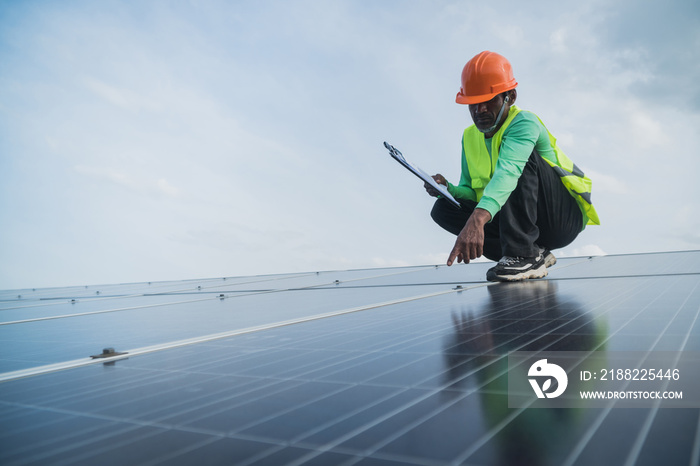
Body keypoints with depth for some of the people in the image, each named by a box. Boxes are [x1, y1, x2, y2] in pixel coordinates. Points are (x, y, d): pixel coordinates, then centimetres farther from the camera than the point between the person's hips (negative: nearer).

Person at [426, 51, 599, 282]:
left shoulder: (524, 123, -20)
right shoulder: (470, 138, 3)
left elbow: (507, 172, -41)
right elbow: (471, 193, 5)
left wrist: (477, 219, -57)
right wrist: (449, 189, -19)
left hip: (564, 217, -6)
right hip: (521, 221, 7)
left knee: (521, 156, -30)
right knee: (443, 209, -10)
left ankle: (523, 255, -30)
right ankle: (534, 254, -10)